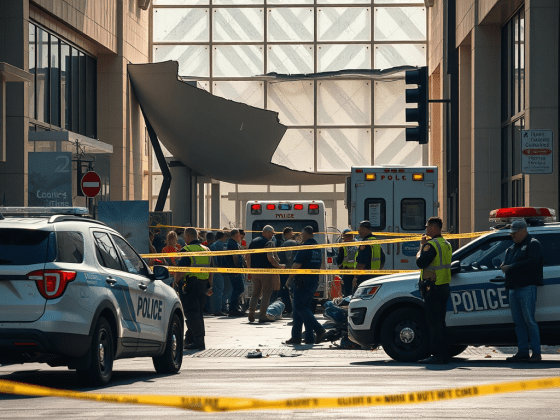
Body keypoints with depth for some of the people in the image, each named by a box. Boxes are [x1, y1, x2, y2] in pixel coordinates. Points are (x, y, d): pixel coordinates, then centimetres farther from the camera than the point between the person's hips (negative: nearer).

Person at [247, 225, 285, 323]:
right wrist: (279, 266, -8)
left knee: (255, 293, 16)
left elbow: (248, 257, 12)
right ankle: (262, 316, -1)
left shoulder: (253, 242, 11)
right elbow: (270, 258, -20)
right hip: (266, 271, -6)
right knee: (266, 293, 2)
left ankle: (251, 313, 5)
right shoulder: (269, 243, -10)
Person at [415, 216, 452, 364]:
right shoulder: (446, 244, 15)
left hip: (433, 288, -9)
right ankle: (443, 355, 14)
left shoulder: (432, 245, -15)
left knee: (434, 323, -8)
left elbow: (421, 262, -20)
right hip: (444, 287, 9)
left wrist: (421, 247, -4)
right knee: (440, 322, 13)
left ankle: (437, 355, -10)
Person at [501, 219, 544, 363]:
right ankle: (523, 352, 9)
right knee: (519, 322, 6)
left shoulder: (533, 244, -1)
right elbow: (504, 264, 24)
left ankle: (536, 353, -8)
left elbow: (532, 262, -17)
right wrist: (504, 267, -2)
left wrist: (511, 268, -15)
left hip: (527, 287, -8)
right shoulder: (512, 248, 24)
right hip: (513, 289, 8)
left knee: (529, 320, -10)